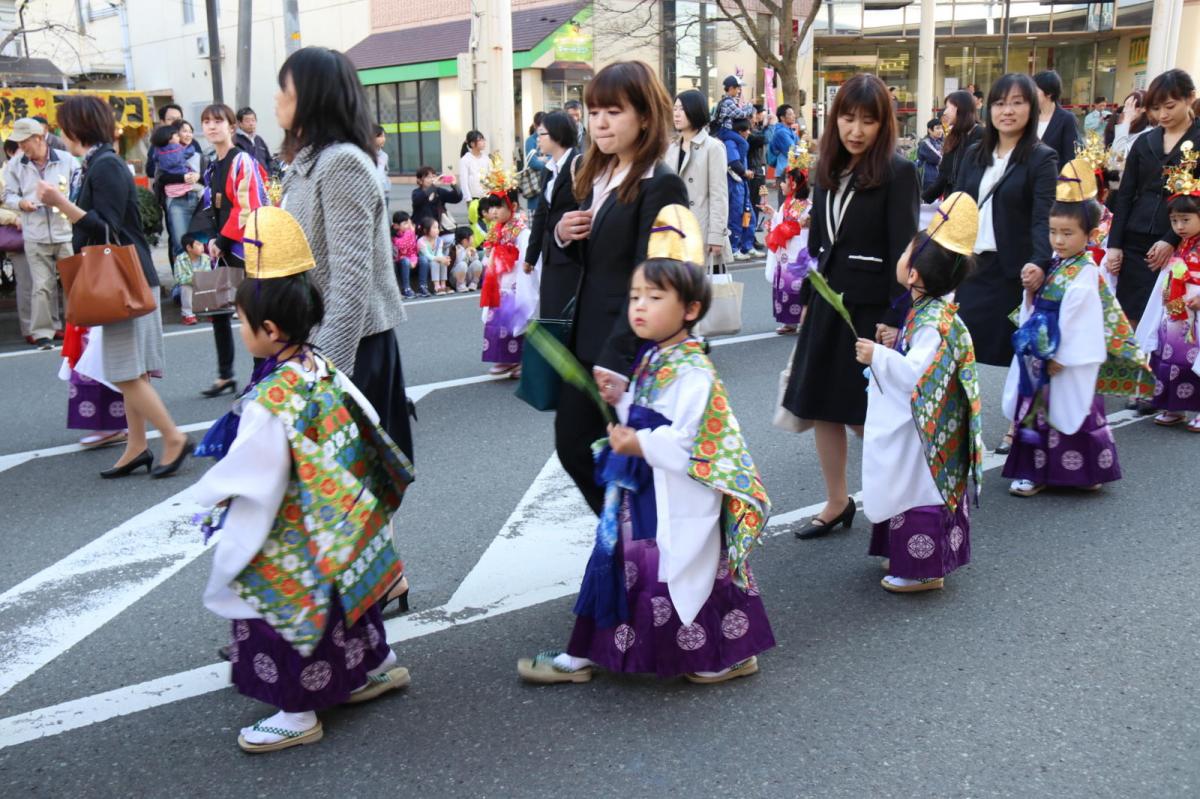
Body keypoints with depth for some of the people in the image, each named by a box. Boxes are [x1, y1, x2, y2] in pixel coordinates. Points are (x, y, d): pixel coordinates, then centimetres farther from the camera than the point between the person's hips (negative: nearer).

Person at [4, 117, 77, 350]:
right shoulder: (16, 165, 7)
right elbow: (8, 195, 11)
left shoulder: (66, 160, 0)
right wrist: (20, 203, -10)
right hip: (35, 237, 1)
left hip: (67, 233, -1)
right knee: (41, 286, -1)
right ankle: (43, 332, 5)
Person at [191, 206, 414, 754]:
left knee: (289, 612, 7)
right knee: (341, 594, 25)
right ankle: (378, 665, 42)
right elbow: (368, 427, 7)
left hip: (290, 550, -8)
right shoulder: (324, 370, -4)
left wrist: (208, 494, -3)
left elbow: (248, 482, -22)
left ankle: (296, 715, 21)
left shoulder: (269, 403, -27)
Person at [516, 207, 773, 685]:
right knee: (614, 565, 15)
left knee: (682, 574, 1)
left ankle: (731, 655, 22)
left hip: (677, 503, -9)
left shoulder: (694, 373, -20)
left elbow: (692, 443, -25)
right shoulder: (650, 361, 9)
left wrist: (641, 445, -26)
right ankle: (582, 655, 26)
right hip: (639, 492, 9)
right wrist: (616, 401, 4)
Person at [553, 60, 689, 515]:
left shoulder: (661, 186, -14)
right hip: (588, 340, 9)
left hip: (630, 347, -8)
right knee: (572, 445, 14)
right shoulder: (598, 177, 12)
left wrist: (617, 361, -24)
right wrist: (563, 235, -3)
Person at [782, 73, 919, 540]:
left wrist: (895, 318, -19)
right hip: (827, 302, 7)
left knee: (865, 415, 1)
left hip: (871, 307, -7)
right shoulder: (828, 170, 8)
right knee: (820, 406, 11)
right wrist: (807, 299, 13)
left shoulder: (898, 173, -11)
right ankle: (836, 504, 25)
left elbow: (904, 249, -15)